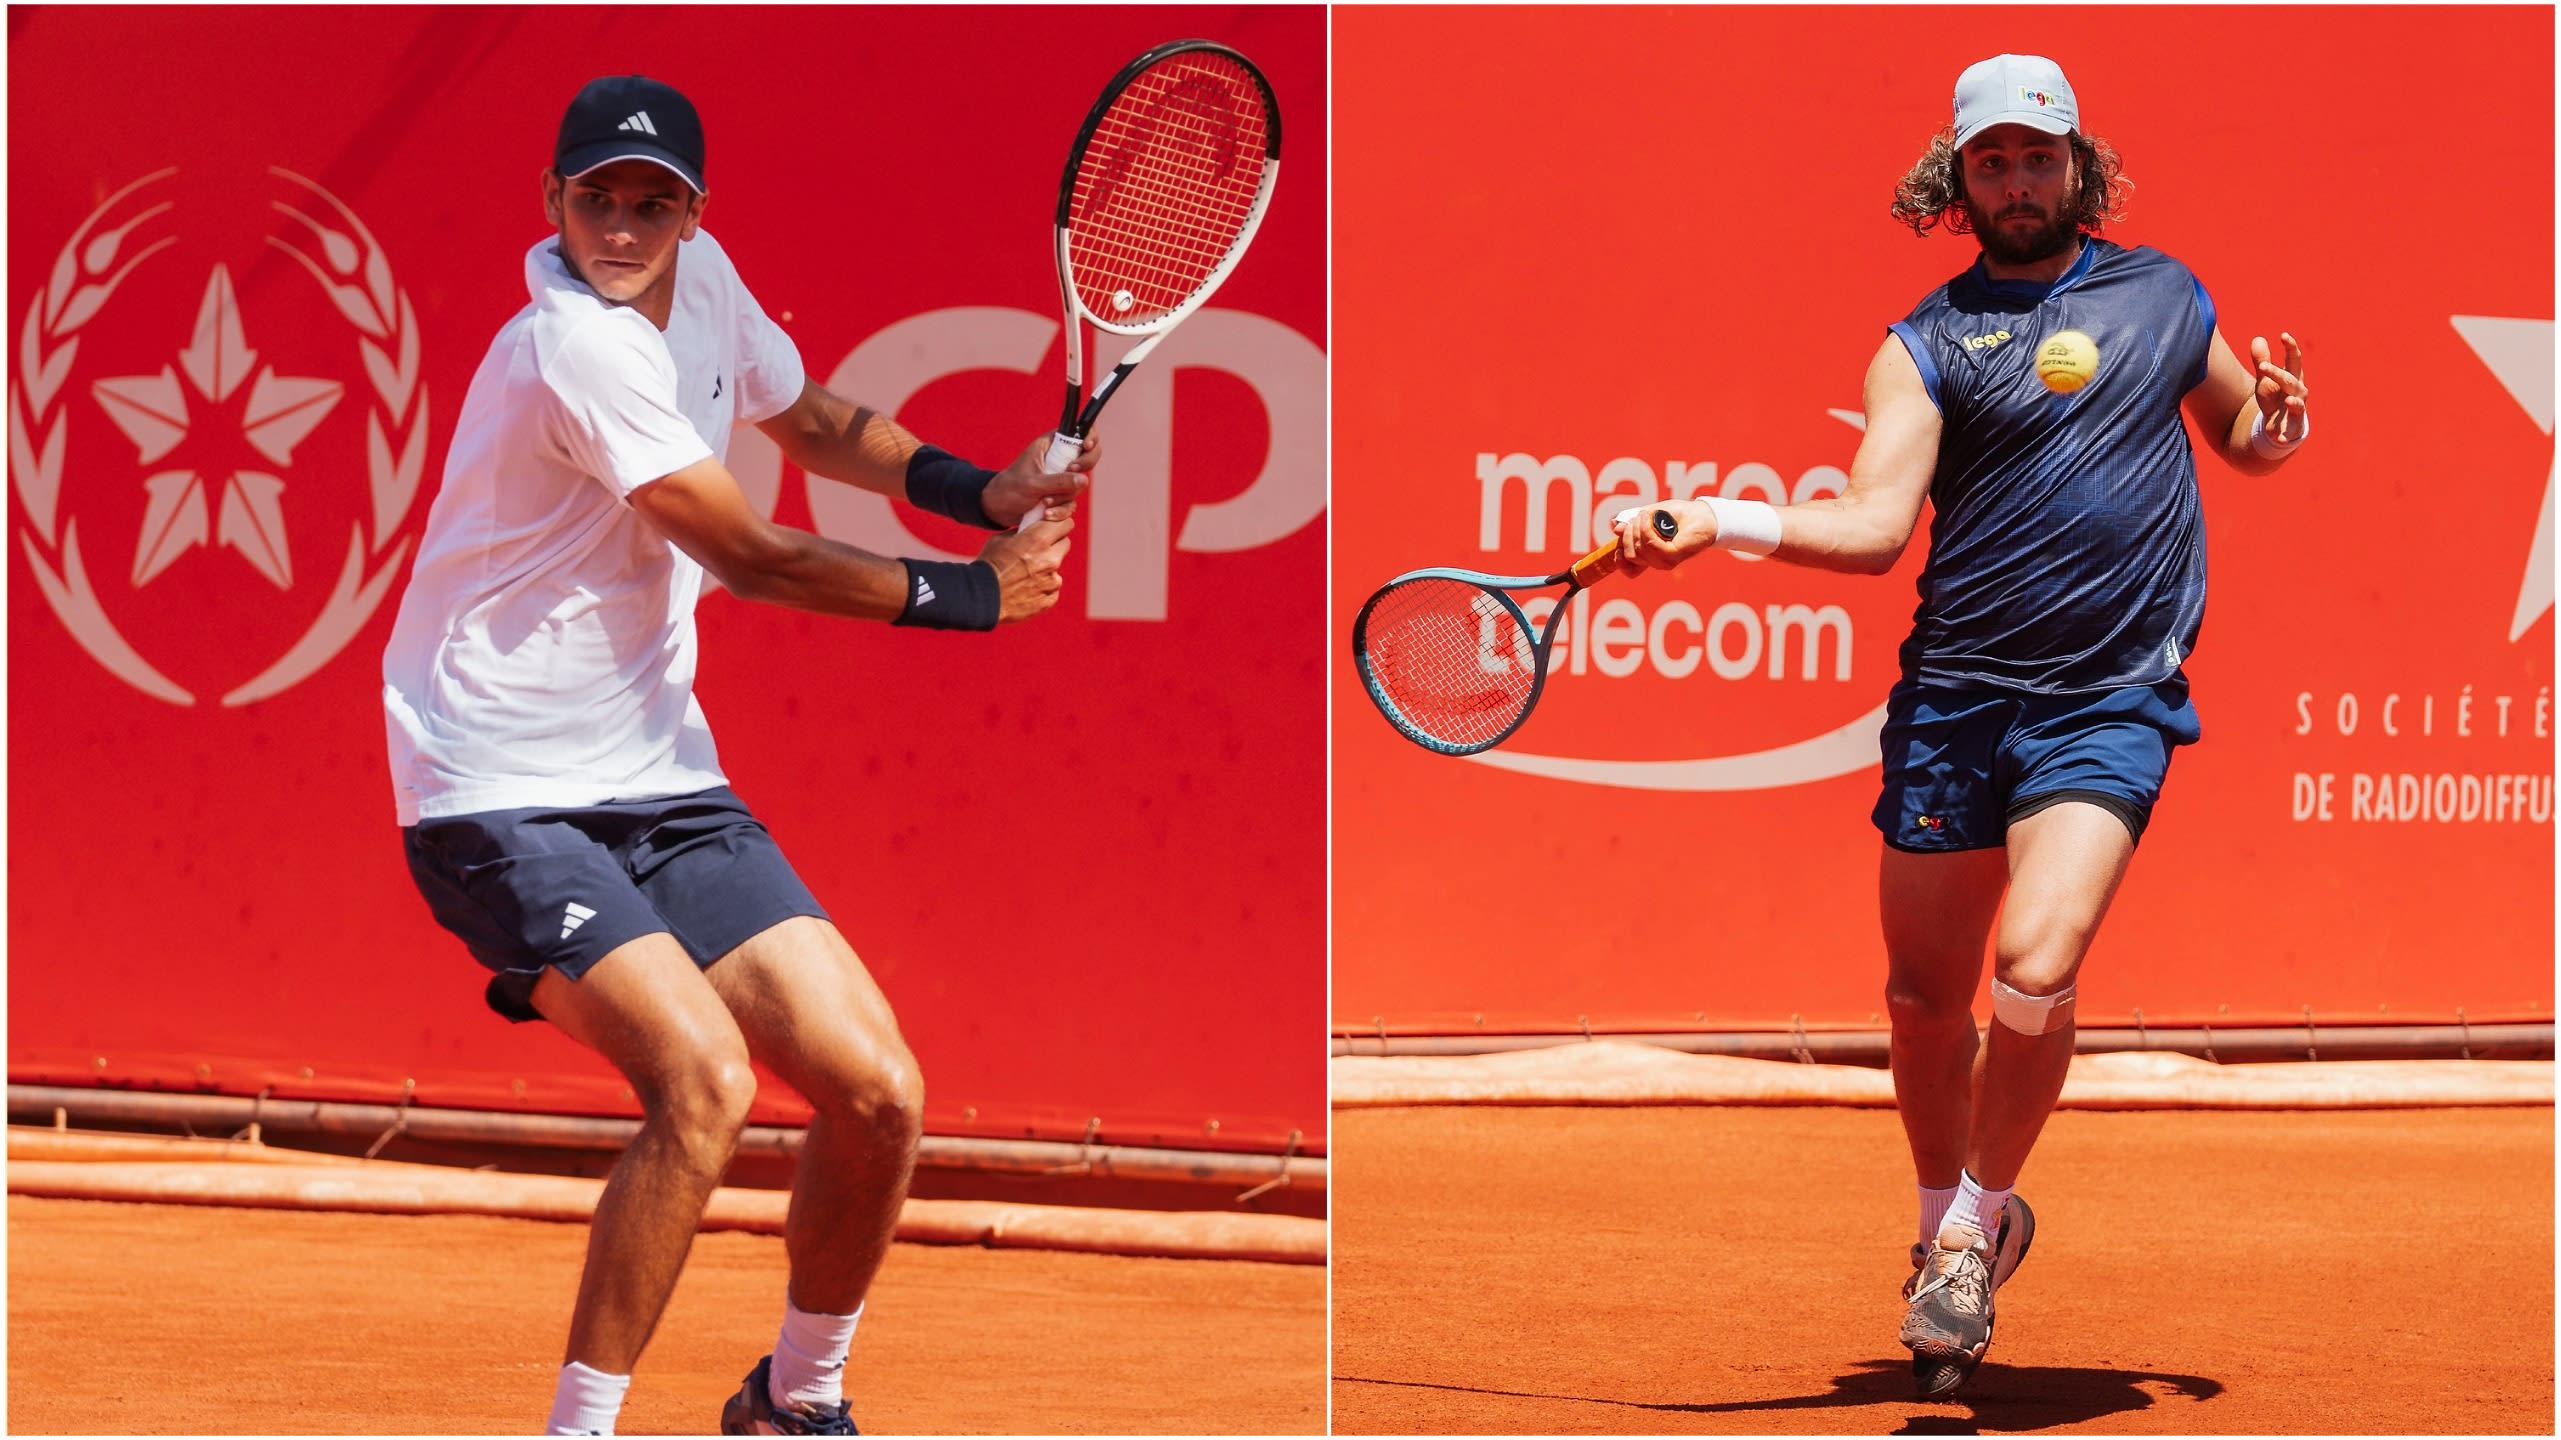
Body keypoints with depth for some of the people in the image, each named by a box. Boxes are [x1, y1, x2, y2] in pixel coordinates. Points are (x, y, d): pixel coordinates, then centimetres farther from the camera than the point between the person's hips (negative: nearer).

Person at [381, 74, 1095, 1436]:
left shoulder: (701, 278, 5)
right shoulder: (575, 343, -21)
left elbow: (812, 419, 25)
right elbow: (750, 556, -16)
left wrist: (986, 491, 9)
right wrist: (971, 592, -6)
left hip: (659, 783, 8)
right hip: (501, 796, -8)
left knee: (879, 1095, -2)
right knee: (703, 1076, -28)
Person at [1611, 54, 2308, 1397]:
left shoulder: (2164, 293, 12)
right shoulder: (1926, 345, 4)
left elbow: (2242, 432, 27)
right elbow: (1874, 524, -9)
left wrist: (2277, 419, 3)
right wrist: (1713, 521, -24)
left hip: (2109, 705, -1)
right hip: (1954, 695, 1)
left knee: (2035, 969, -20)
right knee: (1926, 994, 8)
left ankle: (1984, 1214, 3)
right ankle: (1947, 1223, 35)